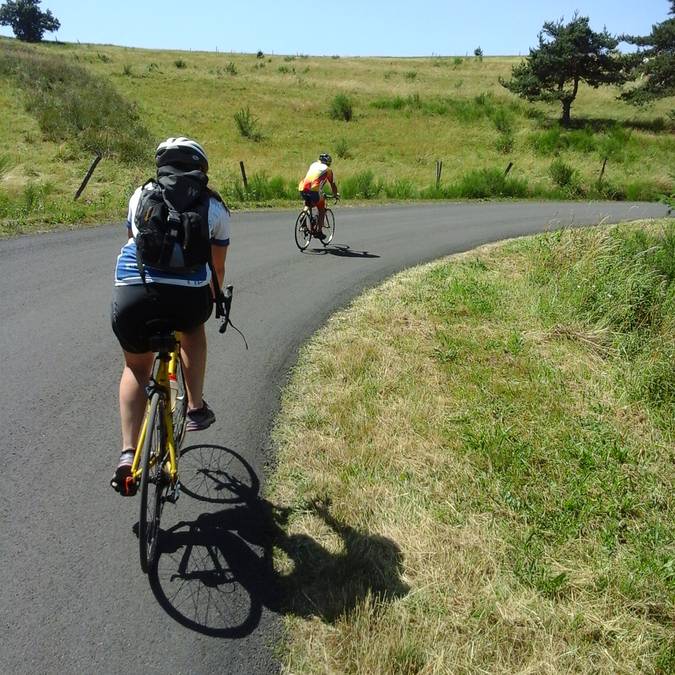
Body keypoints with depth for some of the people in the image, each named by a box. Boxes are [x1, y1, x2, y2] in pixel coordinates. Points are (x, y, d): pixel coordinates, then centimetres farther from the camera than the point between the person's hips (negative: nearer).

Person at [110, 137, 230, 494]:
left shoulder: (141, 194, 23)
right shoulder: (215, 207, 18)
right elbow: (217, 268, 27)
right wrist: (214, 300, 46)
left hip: (131, 294, 1)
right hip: (187, 296, -1)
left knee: (136, 368, 26)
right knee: (193, 328, 36)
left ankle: (127, 454, 16)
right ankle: (196, 408, 34)